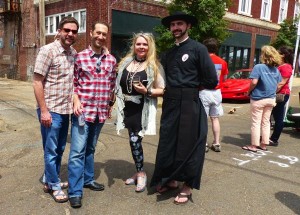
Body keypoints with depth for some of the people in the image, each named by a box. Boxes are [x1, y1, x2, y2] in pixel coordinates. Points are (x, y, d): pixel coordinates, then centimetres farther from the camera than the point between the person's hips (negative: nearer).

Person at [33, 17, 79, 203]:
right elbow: (37, 82, -12)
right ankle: (54, 186, 21)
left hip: (66, 109, 7)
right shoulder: (48, 50, -10)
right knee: (51, 150, 5)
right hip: (51, 110, -6)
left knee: (60, 149, 16)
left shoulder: (74, 53, 8)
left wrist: (75, 100, 6)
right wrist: (44, 111, -16)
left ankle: (50, 180, 34)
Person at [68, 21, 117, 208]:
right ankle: (75, 192, 5)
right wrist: (76, 101, -12)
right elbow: (74, 83, 1)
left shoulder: (111, 60, 6)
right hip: (83, 110, -3)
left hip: (101, 111, 4)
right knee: (78, 151, -4)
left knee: (91, 148, 18)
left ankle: (88, 179, 34)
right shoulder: (80, 56, -2)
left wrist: (111, 104, 13)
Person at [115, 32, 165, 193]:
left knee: (135, 139, -7)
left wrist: (147, 91, -20)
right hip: (128, 108, 5)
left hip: (143, 110, -4)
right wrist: (118, 99, 9)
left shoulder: (154, 66, -5)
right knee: (134, 140, 9)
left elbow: (162, 90, -6)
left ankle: (141, 173, 14)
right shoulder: (126, 62, 9)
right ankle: (140, 172, 26)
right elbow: (120, 84, 18)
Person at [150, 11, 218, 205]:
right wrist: (170, 91, -1)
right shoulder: (168, 53, 13)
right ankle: (171, 179, 30)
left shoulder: (198, 49, -6)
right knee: (167, 143, 11)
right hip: (170, 105, 6)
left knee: (188, 145, 5)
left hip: (190, 105, -6)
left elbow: (212, 80, -10)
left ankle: (187, 187, 20)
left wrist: (191, 88, 0)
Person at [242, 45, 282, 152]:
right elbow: (278, 84, 10)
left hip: (258, 99, -6)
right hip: (271, 99, 6)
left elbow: (254, 82, -21)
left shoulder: (258, 67, -14)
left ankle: (254, 145, 6)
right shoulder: (276, 70, 6)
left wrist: (249, 92, -6)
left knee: (256, 122, 1)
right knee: (266, 122, 14)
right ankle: (264, 144, 21)